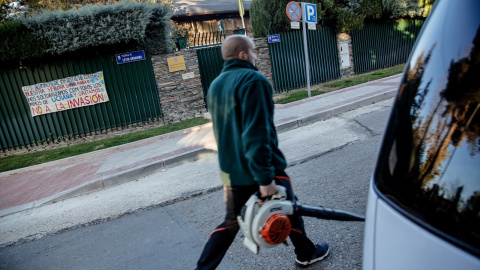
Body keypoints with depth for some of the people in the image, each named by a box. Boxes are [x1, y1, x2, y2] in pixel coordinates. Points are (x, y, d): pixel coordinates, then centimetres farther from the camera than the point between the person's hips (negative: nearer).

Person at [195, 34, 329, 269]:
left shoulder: (215, 85, 10)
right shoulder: (253, 80, -17)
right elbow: (257, 134, -26)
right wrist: (265, 178, -24)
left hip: (232, 171, 7)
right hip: (261, 168, -7)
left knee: (231, 222, 19)